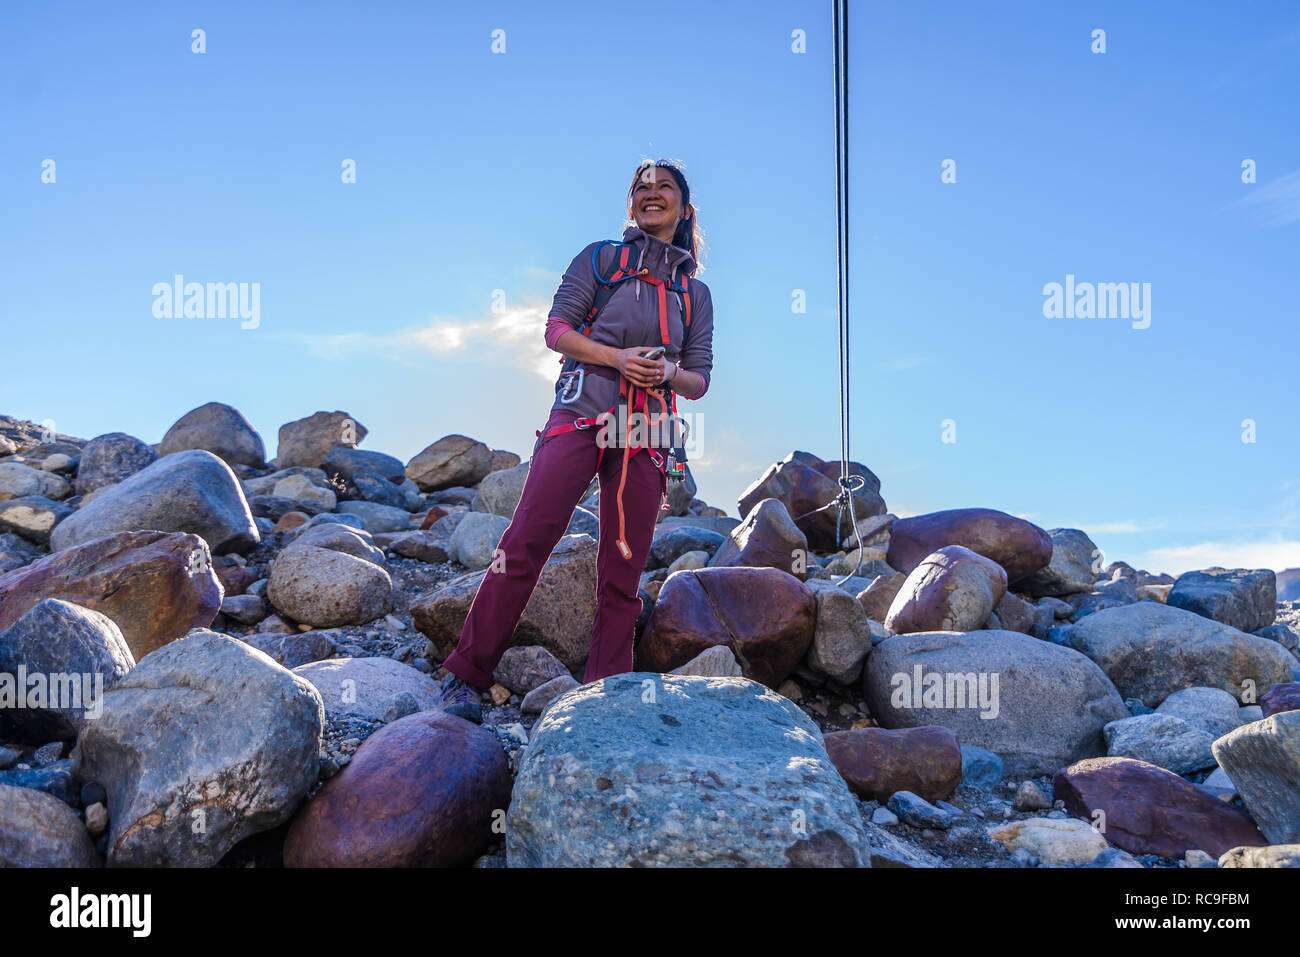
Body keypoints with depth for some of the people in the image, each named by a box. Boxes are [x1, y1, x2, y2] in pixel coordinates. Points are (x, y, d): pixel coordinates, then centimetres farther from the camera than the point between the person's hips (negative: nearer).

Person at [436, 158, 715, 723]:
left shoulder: (695, 293, 20)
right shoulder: (601, 258, 13)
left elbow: (699, 381, 17)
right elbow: (557, 328, 4)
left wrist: (670, 372, -5)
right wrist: (617, 357, -10)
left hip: (646, 437, 3)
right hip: (581, 415, -3)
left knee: (624, 571, 1)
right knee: (528, 539, -14)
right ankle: (466, 675, -8)